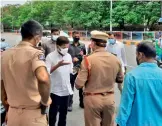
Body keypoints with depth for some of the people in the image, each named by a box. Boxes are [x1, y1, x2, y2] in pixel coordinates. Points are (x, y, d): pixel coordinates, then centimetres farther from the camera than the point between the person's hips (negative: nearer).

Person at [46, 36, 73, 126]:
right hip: (55, 90, -5)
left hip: (66, 89, 5)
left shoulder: (68, 56, 5)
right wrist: (58, 65, -29)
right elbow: (46, 72, -21)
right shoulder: (50, 56, -12)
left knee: (64, 112, 17)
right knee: (53, 113, 7)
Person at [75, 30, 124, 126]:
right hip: (110, 98, 4)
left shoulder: (88, 60, -16)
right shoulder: (116, 59, -3)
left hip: (92, 99, -3)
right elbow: (120, 79, 11)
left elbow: (78, 85, -15)